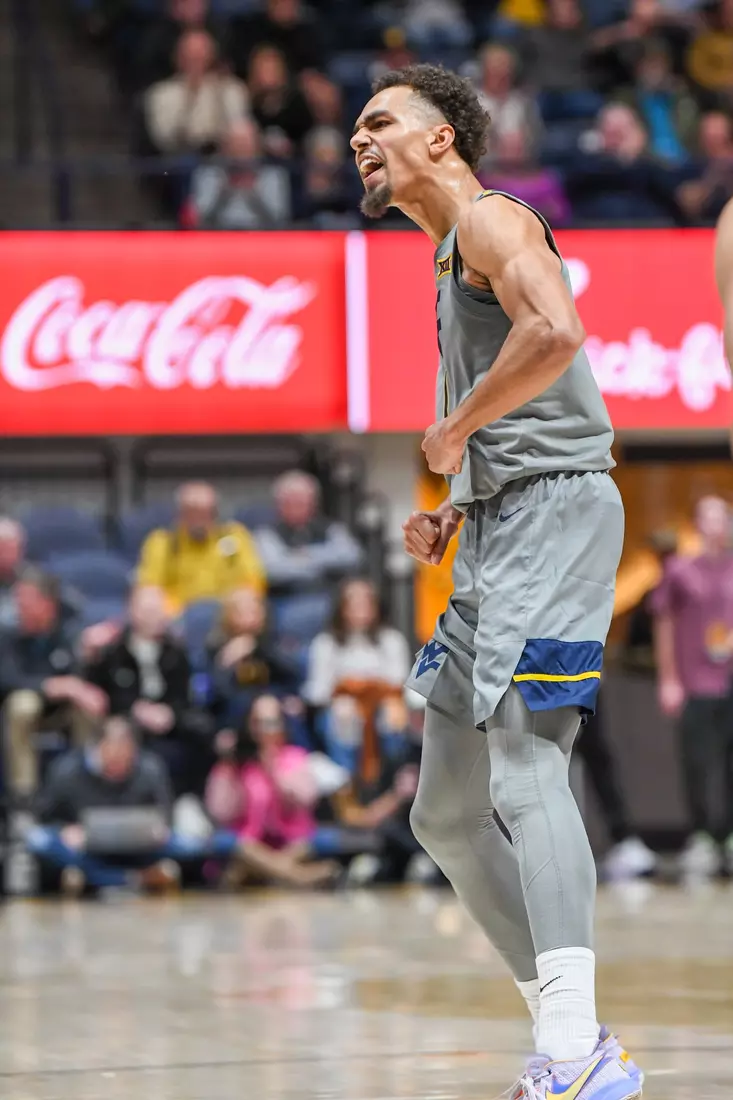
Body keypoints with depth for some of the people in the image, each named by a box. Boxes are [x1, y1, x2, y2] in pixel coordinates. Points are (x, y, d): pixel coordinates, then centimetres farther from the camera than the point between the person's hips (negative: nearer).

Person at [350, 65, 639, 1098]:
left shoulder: (491, 219, -4)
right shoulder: (452, 258, 25)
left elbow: (555, 331, -25)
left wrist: (455, 429, -14)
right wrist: (453, 513, 15)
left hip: (554, 510, -10)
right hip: (496, 533, 10)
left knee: (524, 773, -23)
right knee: (448, 814, 9)